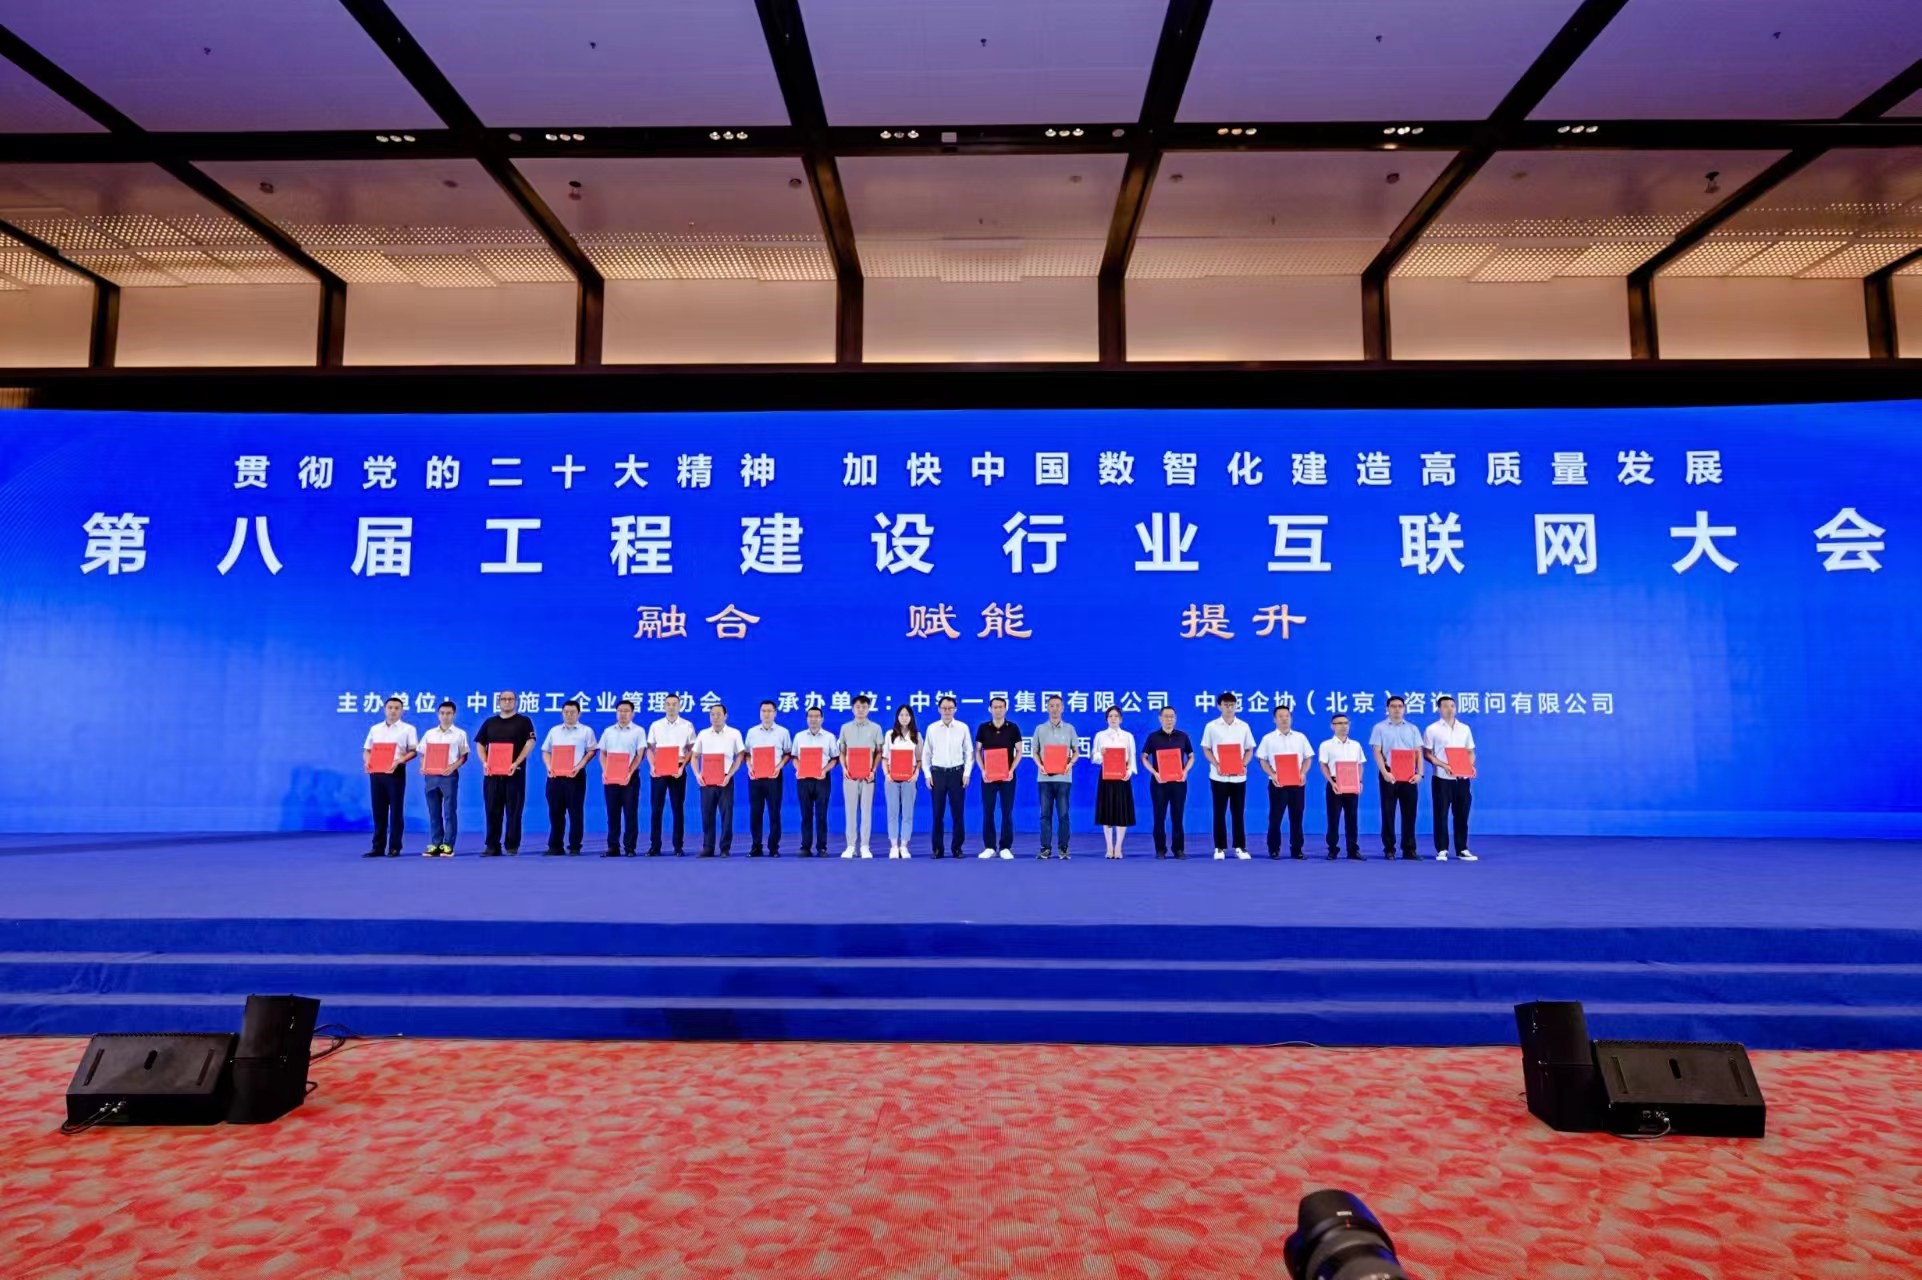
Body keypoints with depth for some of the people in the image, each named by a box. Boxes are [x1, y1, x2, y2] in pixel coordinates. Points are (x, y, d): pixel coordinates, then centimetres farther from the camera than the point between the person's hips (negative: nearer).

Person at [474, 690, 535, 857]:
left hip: (514, 772, -3)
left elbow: (530, 743, -4)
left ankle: (512, 846, 4)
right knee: (492, 811, 5)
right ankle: (492, 846, 10)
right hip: (492, 772, 3)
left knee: (514, 811, -1)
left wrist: (516, 763, -15)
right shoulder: (489, 722, 14)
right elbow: (479, 744, 14)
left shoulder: (523, 721, 4)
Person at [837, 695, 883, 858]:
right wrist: (844, 768, -5)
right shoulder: (845, 728, 8)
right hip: (850, 775, 1)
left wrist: (873, 770, -7)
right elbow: (842, 752, 10)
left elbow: (879, 752, 4)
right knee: (851, 811, 3)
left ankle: (864, 847, 5)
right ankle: (851, 846, 8)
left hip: (867, 775, -1)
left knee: (866, 811, 1)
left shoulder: (875, 728, 4)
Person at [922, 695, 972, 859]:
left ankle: (957, 847, 12)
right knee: (938, 813, 3)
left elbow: (969, 752, 4)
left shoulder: (963, 728, 1)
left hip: (957, 773, 0)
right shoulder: (932, 728, 3)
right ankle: (937, 848, 11)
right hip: (938, 773, 0)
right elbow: (926, 753, 7)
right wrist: (927, 774, 0)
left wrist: (967, 773, -3)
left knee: (957, 813, 2)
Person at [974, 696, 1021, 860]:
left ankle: (1005, 847, 10)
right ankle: (989, 847, 10)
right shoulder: (983, 728, 3)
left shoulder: (1013, 728, 1)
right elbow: (977, 751, 5)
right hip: (988, 775, 1)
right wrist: (983, 770, -8)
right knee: (987, 812, 2)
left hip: (1007, 775, 0)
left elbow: (1019, 751, 3)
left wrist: (1011, 770, -10)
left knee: (1007, 812, 2)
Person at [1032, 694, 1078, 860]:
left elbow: (1076, 752, 8)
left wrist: (1070, 764, -11)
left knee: (1063, 814, -1)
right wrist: (1040, 765, -10)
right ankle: (1045, 848, 5)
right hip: (1045, 777, 1)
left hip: (1063, 777, 0)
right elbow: (1035, 752, 9)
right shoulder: (1040, 728, 8)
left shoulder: (1069, 729, 7)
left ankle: (1063, 848, 5)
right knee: (1045, 813, 2)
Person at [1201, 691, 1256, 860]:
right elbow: (1206, 749, 2)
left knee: (1238, 812, 5)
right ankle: (1220, 848, 10)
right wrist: (1217, 765, -14)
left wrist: (1244, 765, -9)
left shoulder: (1243, 726, 5)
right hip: (1218, 776, -1)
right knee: (1220, 812, 3)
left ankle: (1240, 847, 13)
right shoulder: (1211, 726, 0)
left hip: (1238, 776, 1)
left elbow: (1249, 749, 9)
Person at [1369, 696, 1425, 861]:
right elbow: (1377, 752, -3)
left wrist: (1419, 773, -6)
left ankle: (1409, 849, 9)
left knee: (1409, 813, 3)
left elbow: (1418, 753, 7)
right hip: (1389, 775, -2)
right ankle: (1389, 849, 7)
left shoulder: (1413, 729, 12)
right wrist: (1385, 773, -14)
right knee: (1388, 813, 1)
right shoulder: (1380, 728, 4)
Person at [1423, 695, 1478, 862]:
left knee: (1462, 814, 5)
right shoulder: (1432, 729, -1)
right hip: (1442, 778, -3)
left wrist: (1471, 765, -5)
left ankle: (1462, 849, 14)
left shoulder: (1465, 729, 11)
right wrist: (1443, 765, -17)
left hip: (1462, 778, 3)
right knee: (1441, 815, -2)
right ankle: (1442, 850, 5)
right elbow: (1427, 753, -3)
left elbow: (1470, 752, 15)